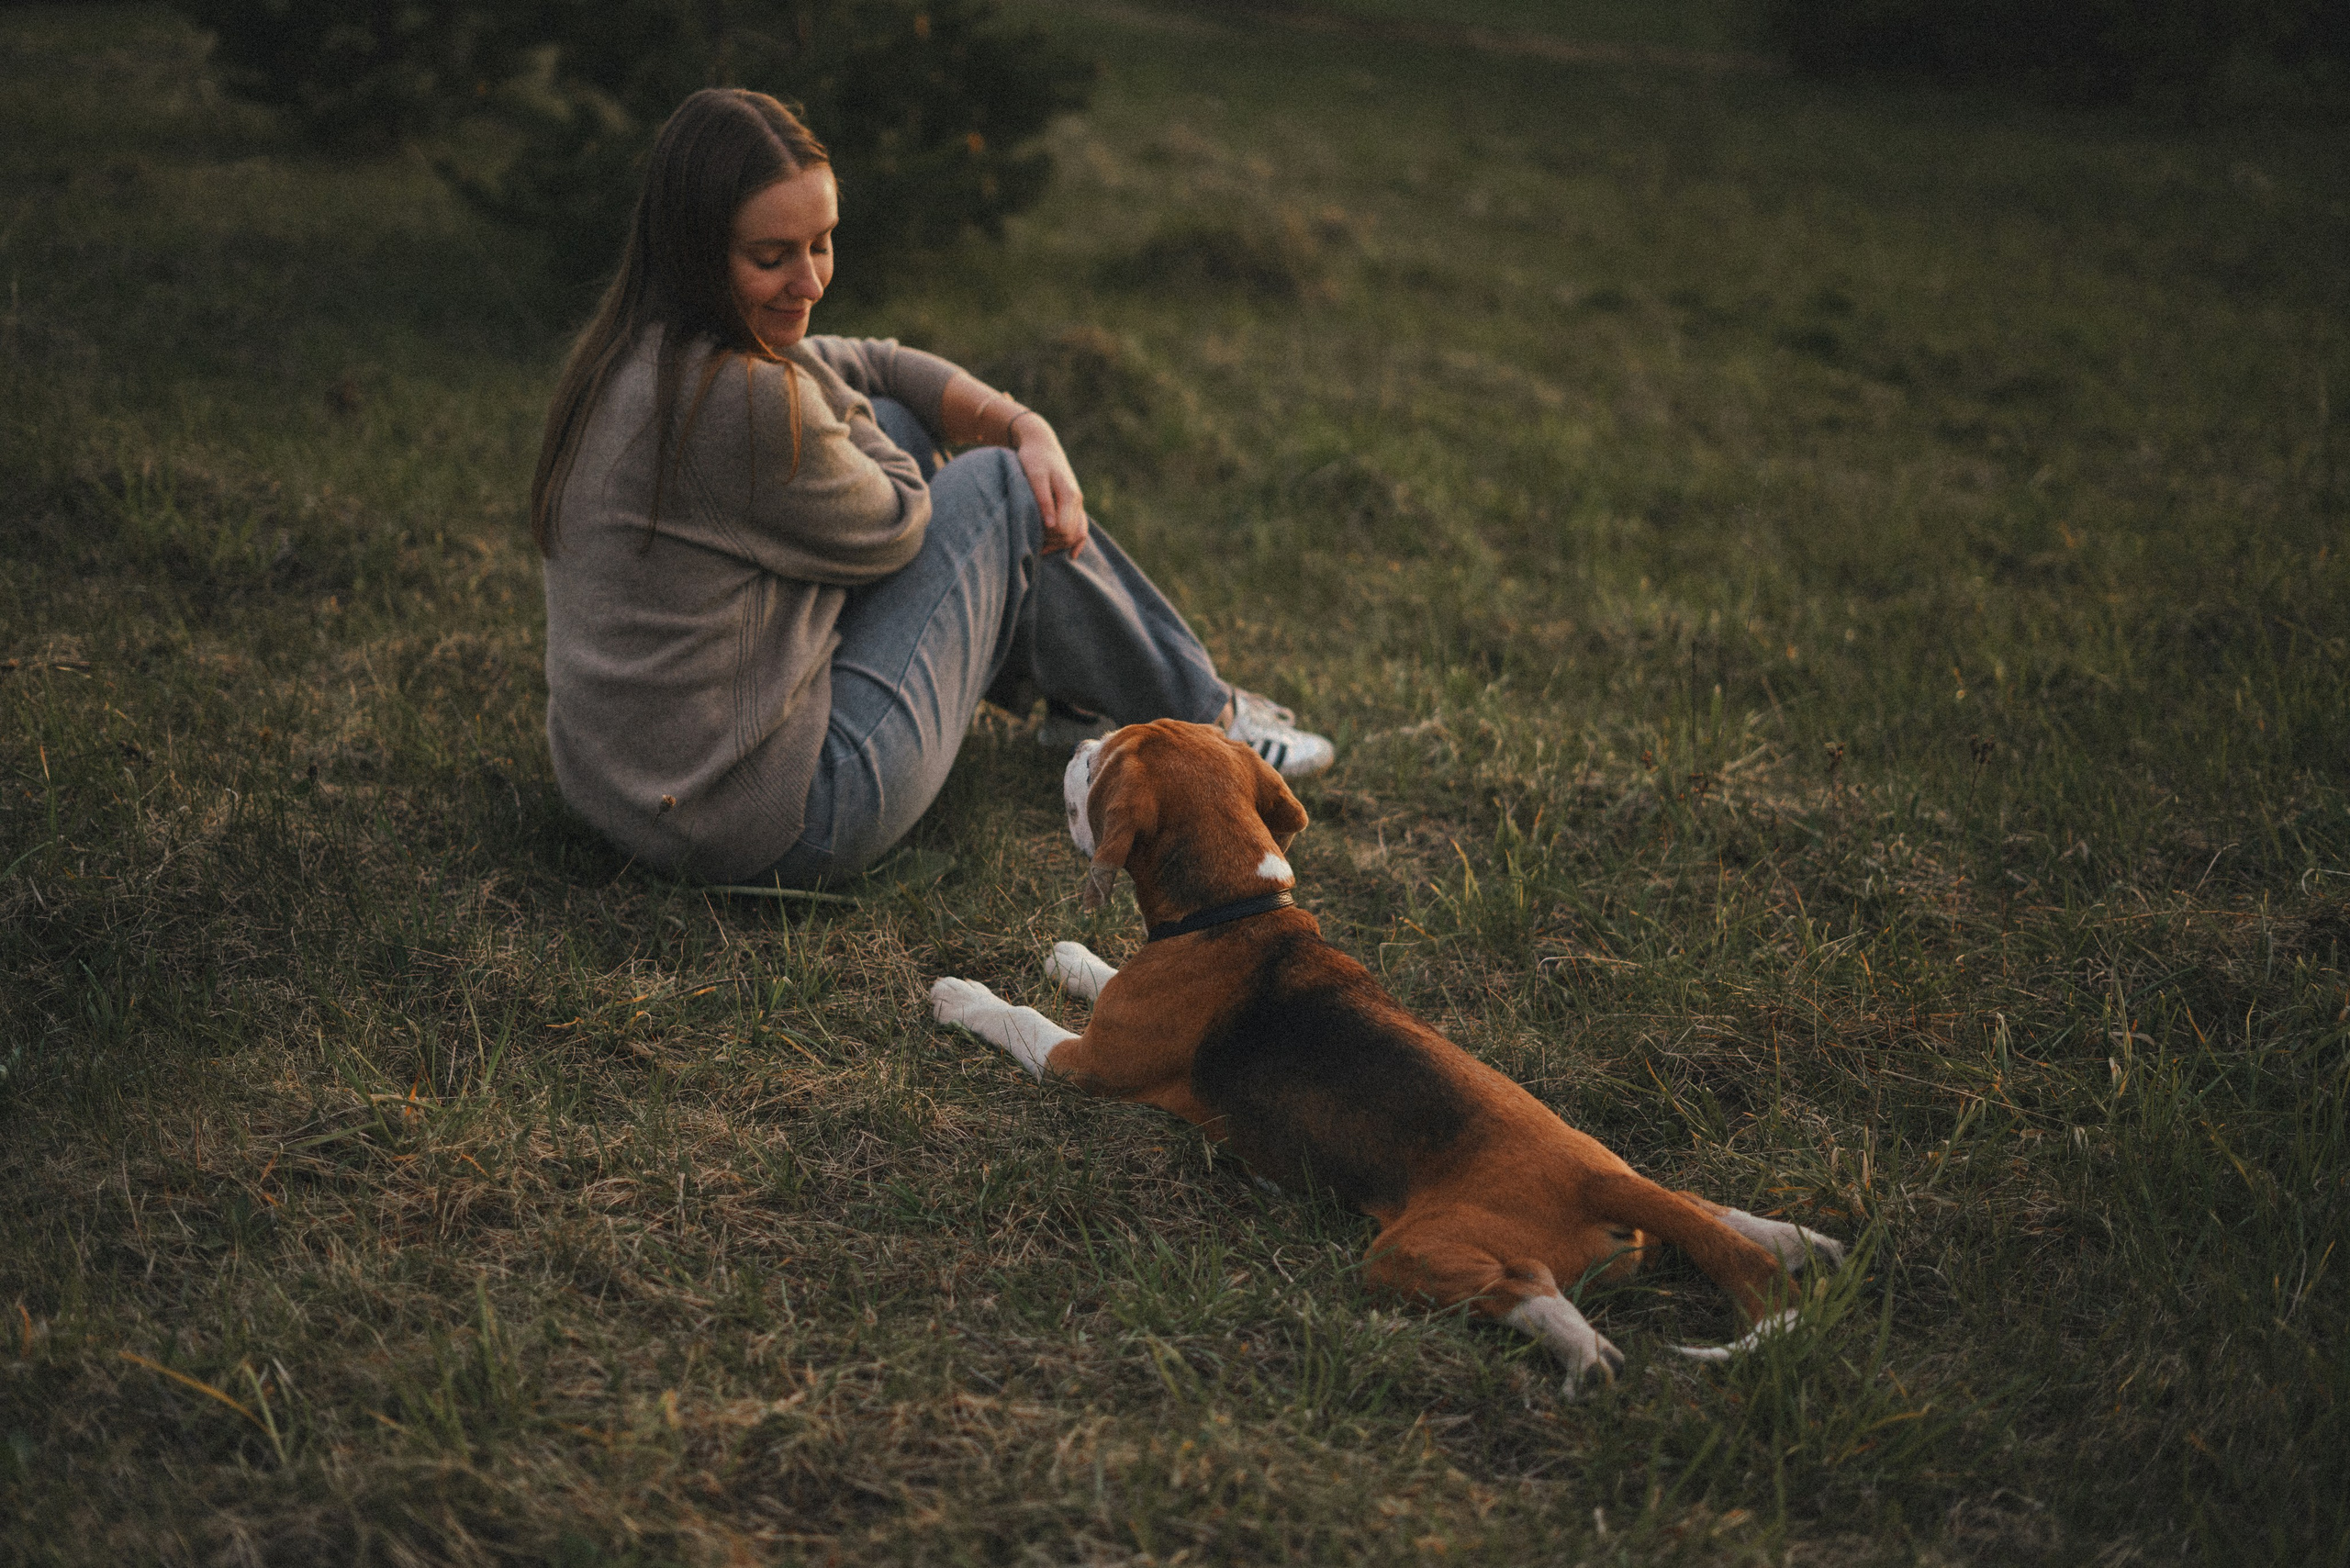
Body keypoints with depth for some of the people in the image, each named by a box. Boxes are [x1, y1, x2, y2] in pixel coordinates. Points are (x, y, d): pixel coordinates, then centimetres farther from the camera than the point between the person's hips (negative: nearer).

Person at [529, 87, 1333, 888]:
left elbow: (876, 368, 15)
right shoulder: (746, 401, -28)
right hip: (777, 830, -9)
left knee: (891, 428, 16)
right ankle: (1199, 715, 25)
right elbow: (892, 529, -9)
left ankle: (1076, 693, 35)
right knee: (997, 487, 4)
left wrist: (1026, 427, 3)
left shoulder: (633, 351, 3)